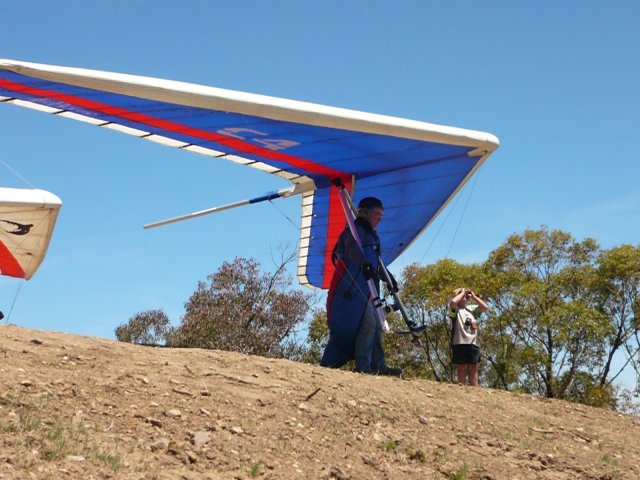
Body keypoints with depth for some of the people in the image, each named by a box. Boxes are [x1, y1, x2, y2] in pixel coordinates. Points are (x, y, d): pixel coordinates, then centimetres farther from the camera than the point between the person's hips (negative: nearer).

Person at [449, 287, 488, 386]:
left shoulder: (472, 308, 22)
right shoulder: (455, 309, 7)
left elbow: (484, 307, 11)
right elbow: (453, 302, -15)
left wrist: (473, 296, 13)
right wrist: (462, 292, 1)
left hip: (473, 343, 4)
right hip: (460, 342, -4)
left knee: (473, 369, 1)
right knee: (462, 368, -3)